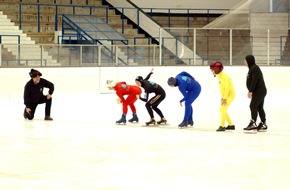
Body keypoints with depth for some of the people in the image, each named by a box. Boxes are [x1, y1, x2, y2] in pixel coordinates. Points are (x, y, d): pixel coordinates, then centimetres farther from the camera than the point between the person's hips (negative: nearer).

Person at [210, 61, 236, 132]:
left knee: (222, 109, -17)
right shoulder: (219, 76, 9)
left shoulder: (223, 76, -21)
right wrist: (222, 97, 13)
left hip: (230, 95, -11)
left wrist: (224, 98, -25)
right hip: (226, 95, 11)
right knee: (223, 110, 14)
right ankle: (231, 125, 23)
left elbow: (227, 87, -25)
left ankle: (222, 126, -16)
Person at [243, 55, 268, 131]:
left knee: (253, 106, -13)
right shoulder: (252, 68, 18)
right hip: (260, 91, 11)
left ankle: (253, 124, -17)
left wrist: (250, 91, -23)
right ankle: (263, 124, 14)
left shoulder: (254, 68, -14)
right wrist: (251, 91, 21)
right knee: (259, 107, 11)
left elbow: (254, 80, -22)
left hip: (259, 91, -11)